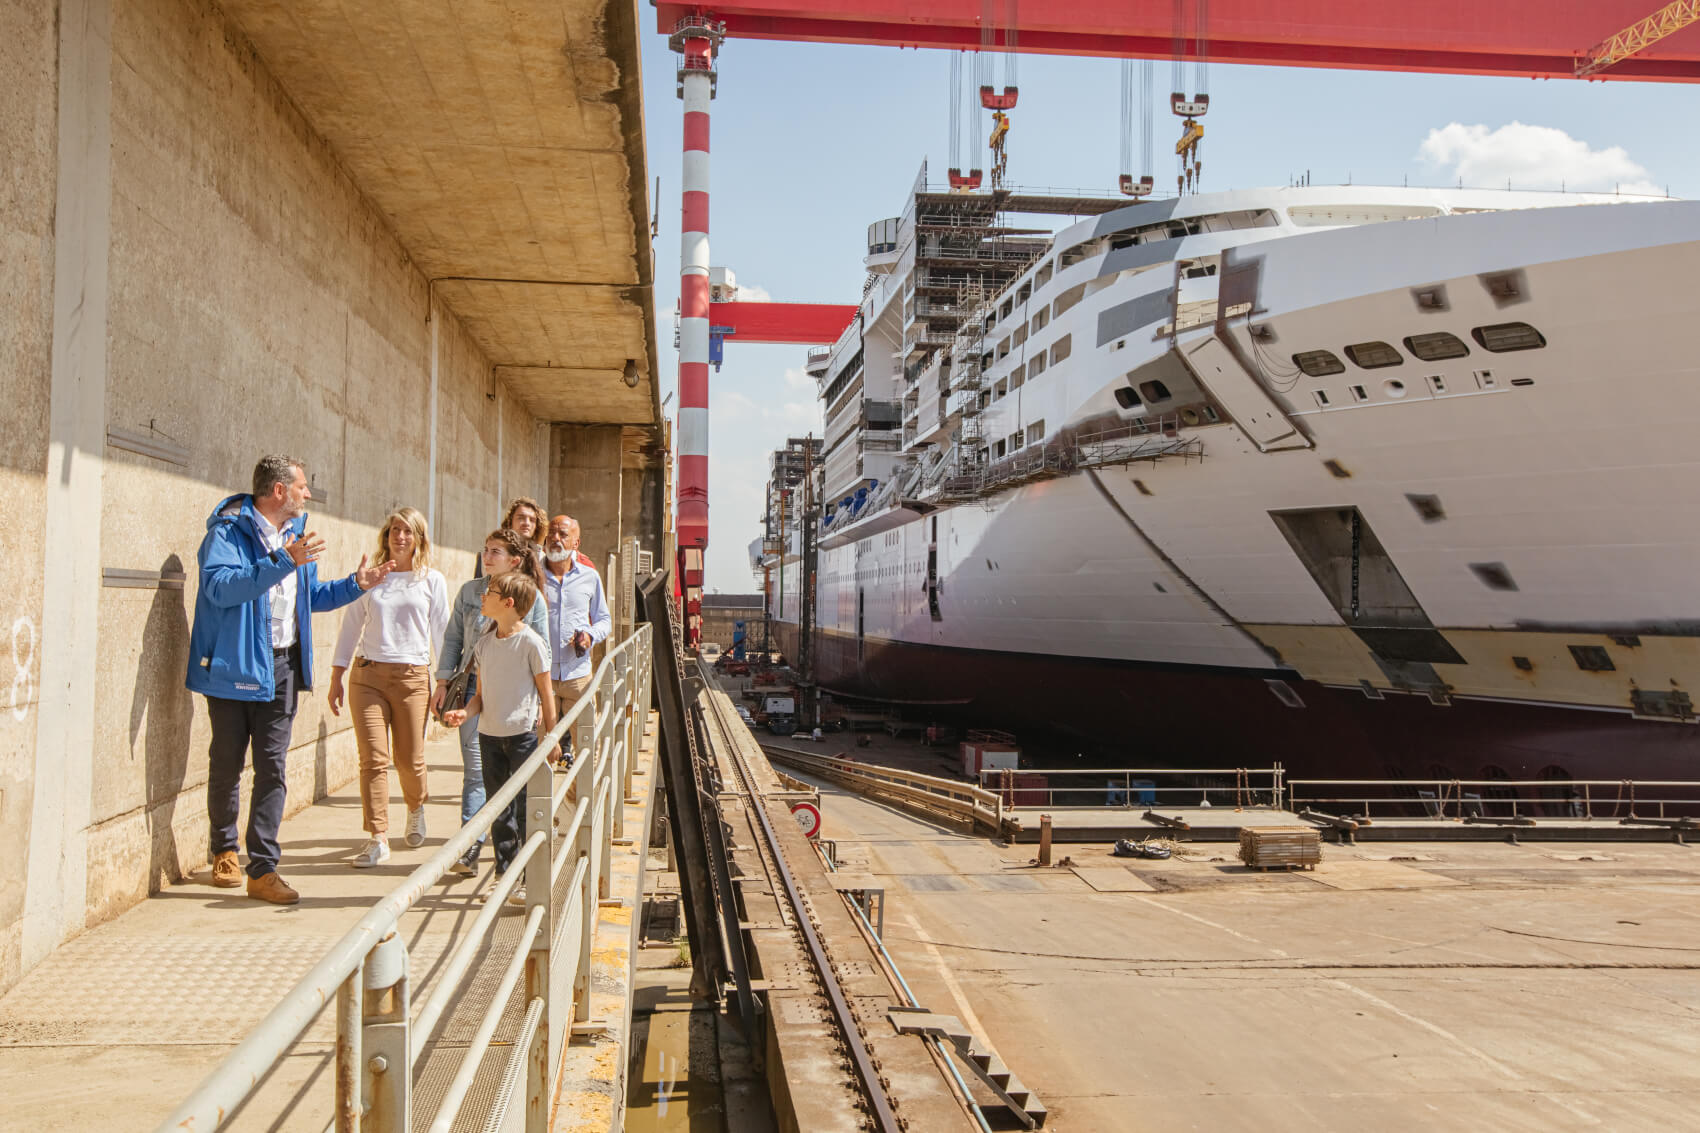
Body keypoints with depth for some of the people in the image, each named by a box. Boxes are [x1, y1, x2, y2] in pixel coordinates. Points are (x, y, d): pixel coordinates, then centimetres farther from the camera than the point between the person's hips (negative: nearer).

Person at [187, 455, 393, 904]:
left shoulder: (295, 533, 14)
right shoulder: (229, 529, -9)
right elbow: (220, 586, -27)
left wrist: (355, 585, 15)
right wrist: (283, 562, -31)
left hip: (282, 666, 6)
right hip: (235, 664, -5)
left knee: (272, 766, 1)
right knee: (227, 762, 8)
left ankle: (262, 869, 3)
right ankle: (224, 851, 28)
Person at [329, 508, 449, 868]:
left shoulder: (432, 581, 6)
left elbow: (442, 632, 8)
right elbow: (351, 627, 12)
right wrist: (336, 679, 8)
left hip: (412, 676, -1)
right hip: (367, 675, 1)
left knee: (409, 759, 3)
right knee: (373, 758, -6)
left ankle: (416, 807, 35)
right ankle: (378, 839, -2)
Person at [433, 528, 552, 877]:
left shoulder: (531, 597, 1)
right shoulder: (469, 591, 6)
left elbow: (542, 649, 5)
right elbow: (452, 639, 11)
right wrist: (443, 682, 5)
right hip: (475, 686, 1)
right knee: (475, 768, -5)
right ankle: (470, 846, -4)